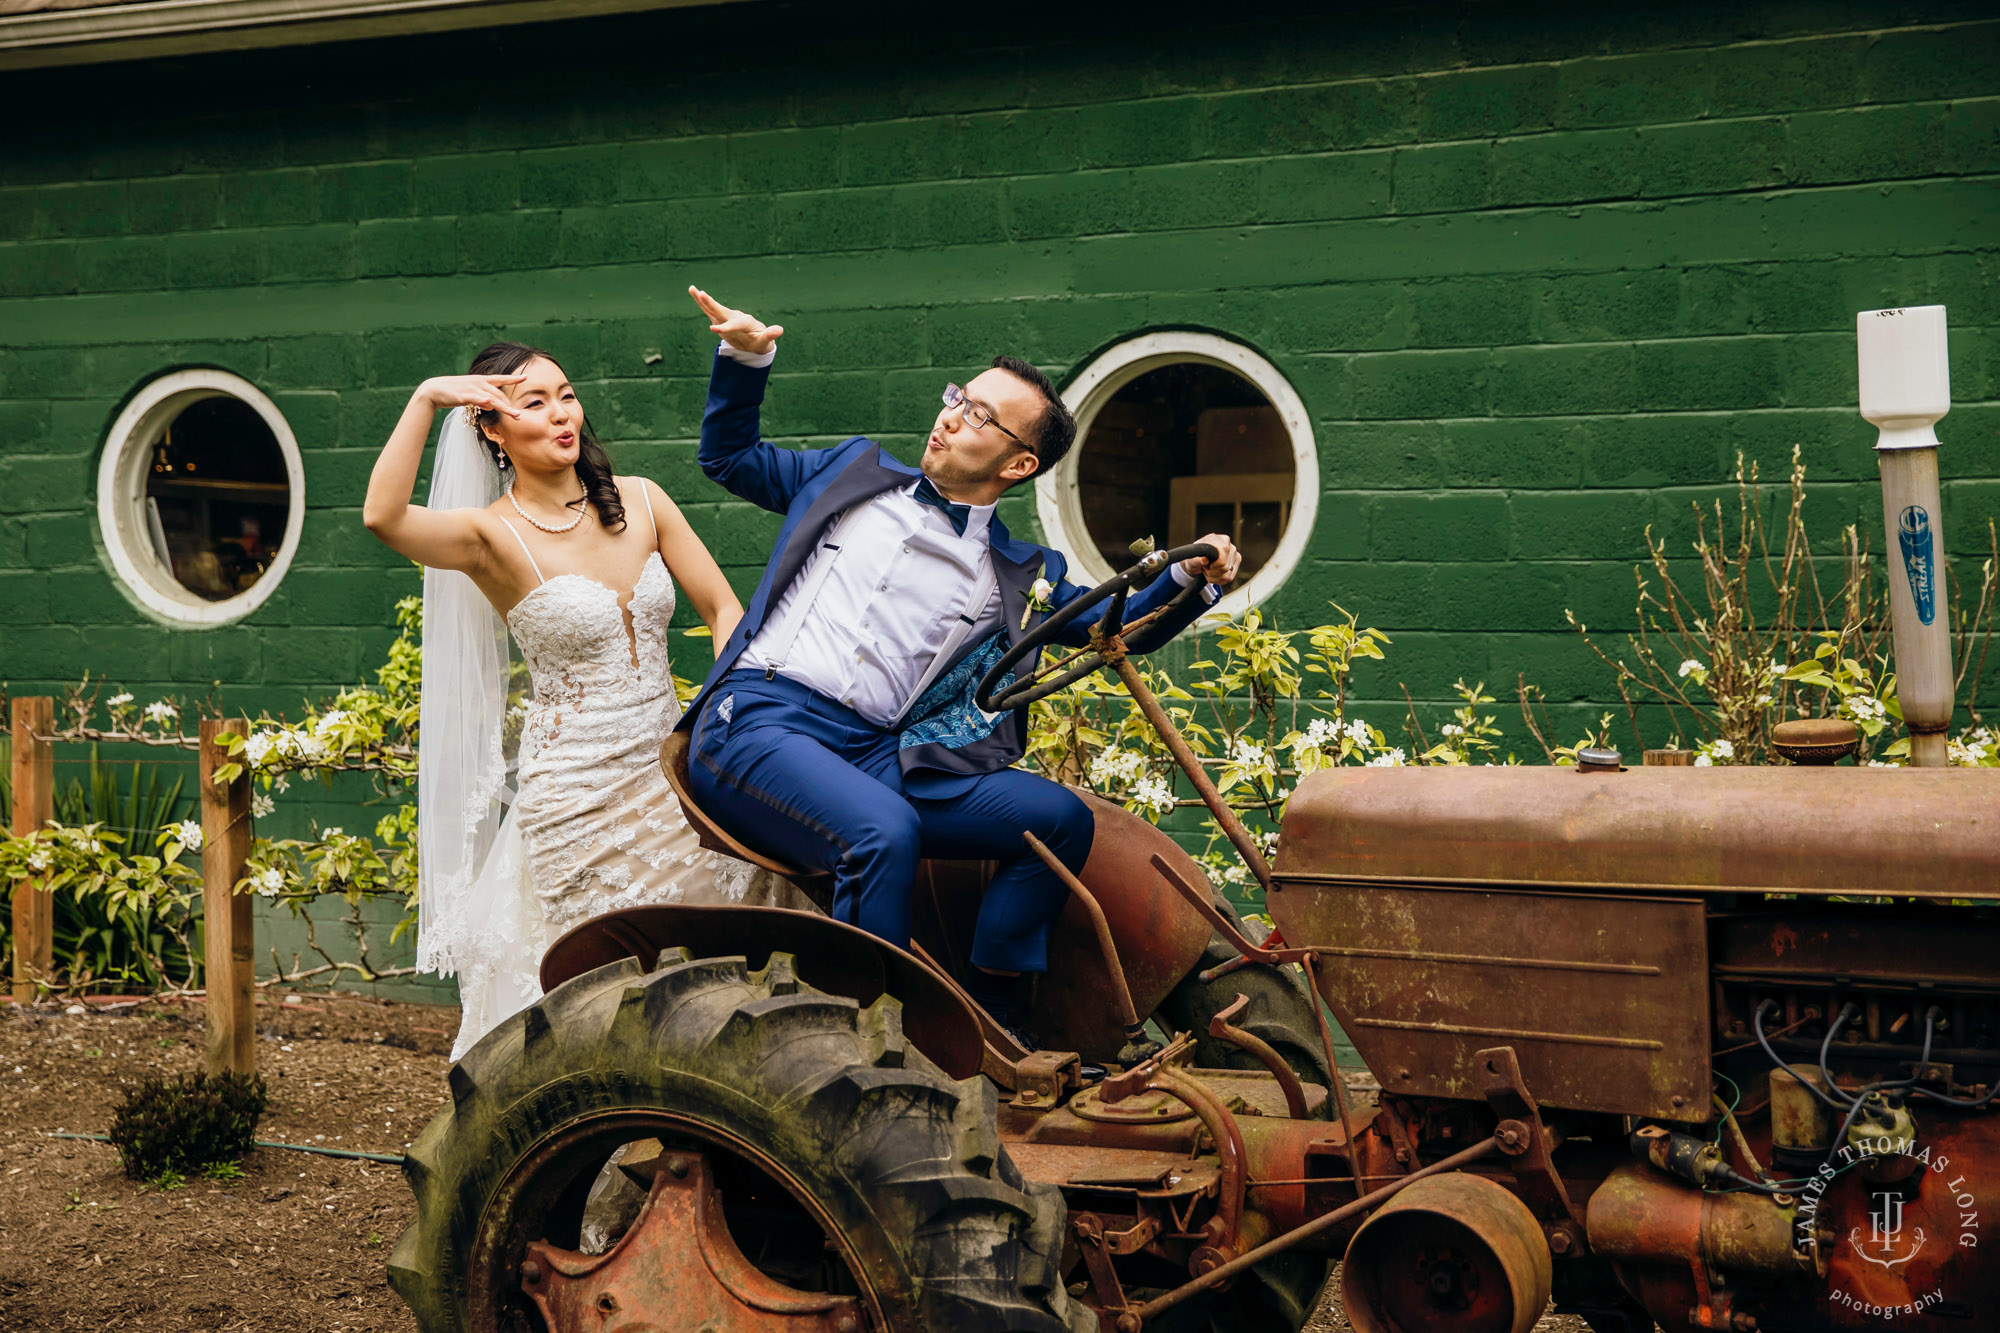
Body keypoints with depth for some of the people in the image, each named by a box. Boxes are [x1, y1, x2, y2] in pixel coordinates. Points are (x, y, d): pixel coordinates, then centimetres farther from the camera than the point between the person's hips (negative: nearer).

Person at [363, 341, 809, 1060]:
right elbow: (383, 516, -28)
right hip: (577, 795, -4)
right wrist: (425, 399, -24)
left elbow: (723, 608, 5)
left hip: (672, 774, 4)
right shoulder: (494, 537, -9)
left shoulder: (638, 502, 3)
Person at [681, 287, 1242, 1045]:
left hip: (874, 756, 3)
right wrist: (743, 359, 13)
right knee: (886, 831, -34)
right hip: (757, 721, -3)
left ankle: (988, 1016, 2)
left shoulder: (1018, 577, 17)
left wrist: (1191, 581, -2)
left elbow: (1121, 628, 17)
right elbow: (731, 457, 29)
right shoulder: (856, 473, 18)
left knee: (1061, 817, -11)